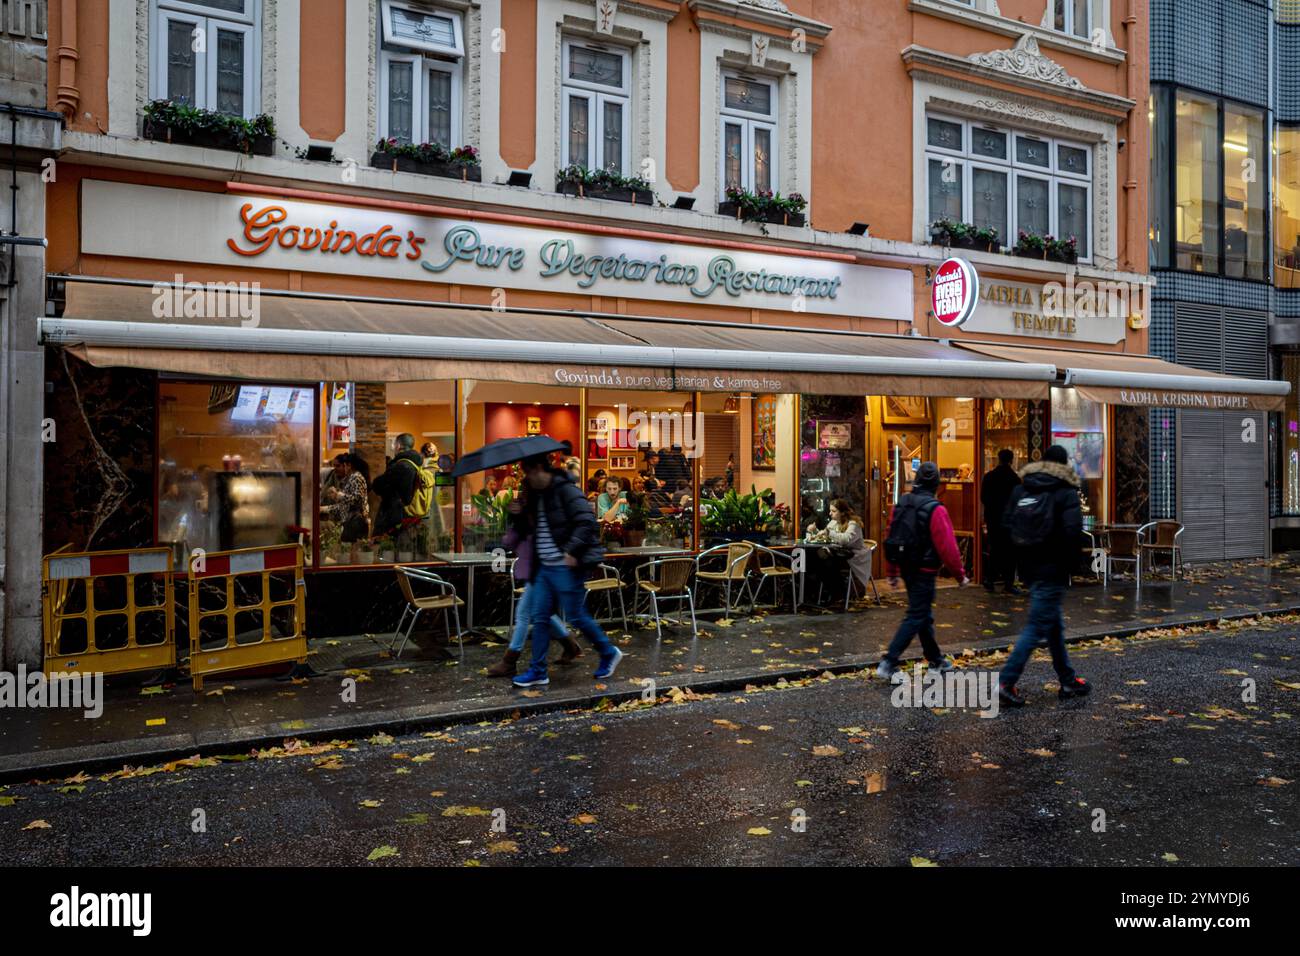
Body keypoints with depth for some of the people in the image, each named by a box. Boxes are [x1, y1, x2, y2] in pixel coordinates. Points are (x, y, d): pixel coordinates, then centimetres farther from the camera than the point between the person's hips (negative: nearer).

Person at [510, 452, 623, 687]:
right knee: (540, 618, 7)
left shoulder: (566, 490, -12)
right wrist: (517, 515, 3)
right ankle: (538, 671, 13)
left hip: (567, 567, -9)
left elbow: (587, 522, -20)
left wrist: (572, 551, -25)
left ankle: (609, 653, 19)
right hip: (544, 567, 9)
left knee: (575, 616, -1)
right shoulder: (535, 496, 15)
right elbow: (528, 529, 23)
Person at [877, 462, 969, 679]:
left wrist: (892, 571, 18)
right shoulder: (935, 510, -17)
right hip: (924, 571, -7)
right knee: (916, 617, -4)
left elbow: (891, 539, 9)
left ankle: (936, 658, 34)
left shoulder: (901, 504, 3)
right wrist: (960, 575, -6)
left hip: (907, 569, 7)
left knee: (923, 613, 20)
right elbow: (947, 546, -17)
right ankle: (888, 663, -12)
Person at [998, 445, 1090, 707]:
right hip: (1052, 569, -7)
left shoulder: (1021, 489, 8)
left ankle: (1067, 680, 29)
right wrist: (1070, 563, -6)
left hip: (1028, 566, 7)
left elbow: (1006, 523, 7)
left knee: (1054, 624, 19)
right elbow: (1072, 531, -20)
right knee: (1037, 627, -4)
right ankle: (1006, 682, -9)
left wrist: (1021, 555, 13)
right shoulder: (1067, 493, -10)